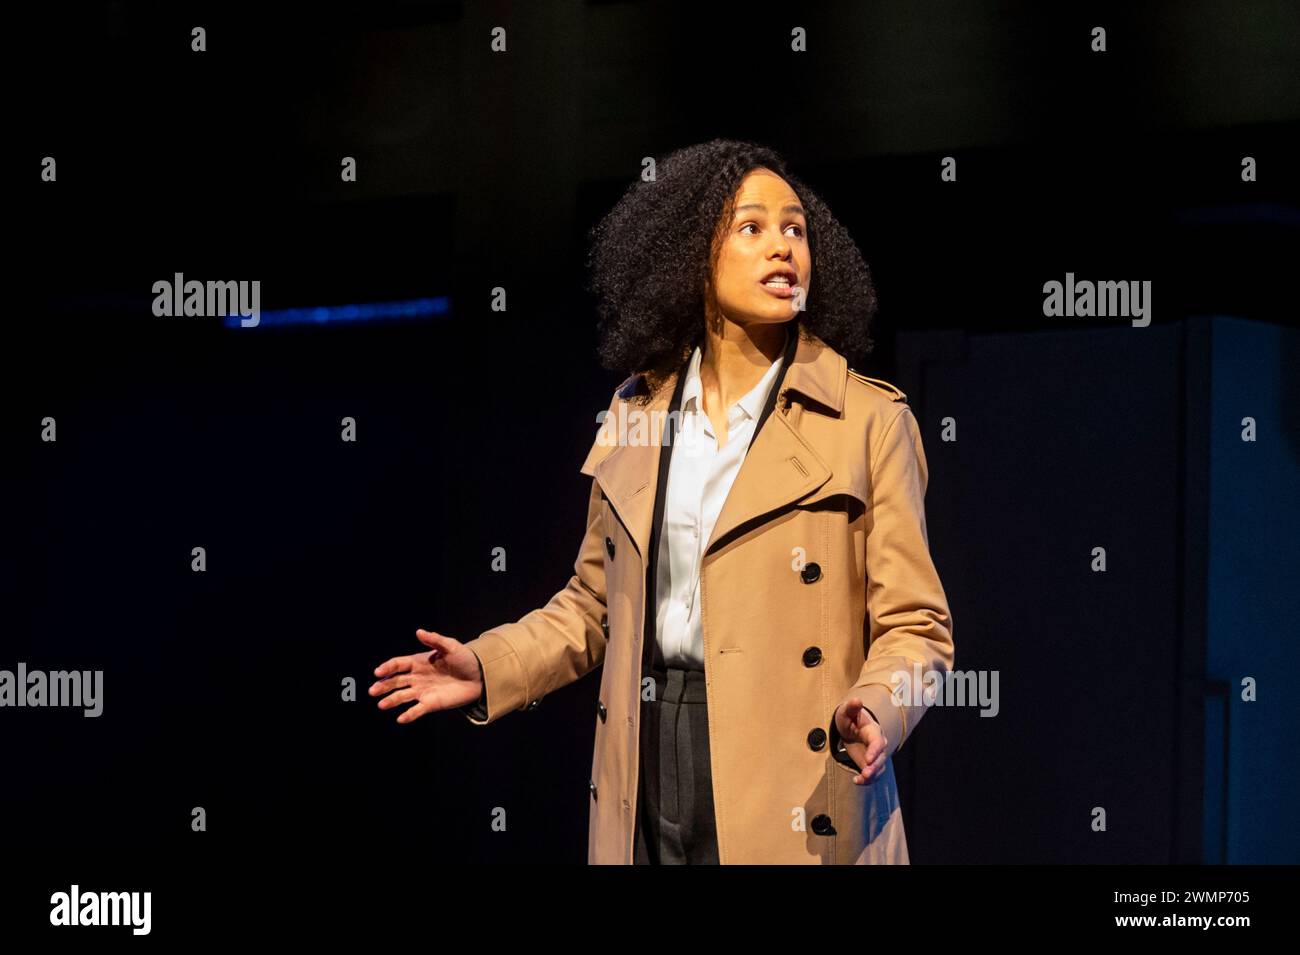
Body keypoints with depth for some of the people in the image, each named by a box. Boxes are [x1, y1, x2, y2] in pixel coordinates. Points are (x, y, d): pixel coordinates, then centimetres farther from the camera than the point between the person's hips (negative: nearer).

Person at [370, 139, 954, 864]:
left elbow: (913, 625, -5)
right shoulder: (638, 411, 8)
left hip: (791, 790, -4)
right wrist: (489, 669, 2)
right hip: (647, 772, 4)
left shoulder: (869, 420, -4)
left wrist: (874, 711, -24)